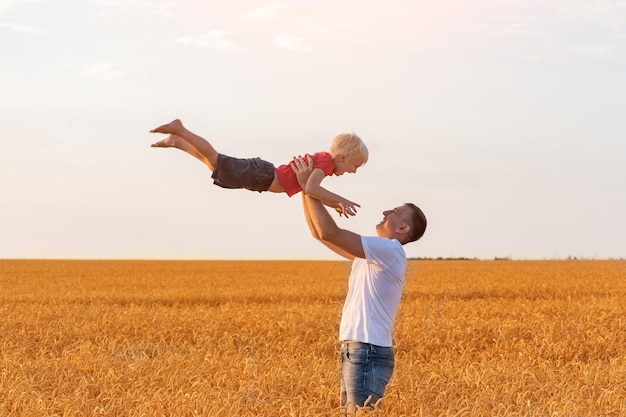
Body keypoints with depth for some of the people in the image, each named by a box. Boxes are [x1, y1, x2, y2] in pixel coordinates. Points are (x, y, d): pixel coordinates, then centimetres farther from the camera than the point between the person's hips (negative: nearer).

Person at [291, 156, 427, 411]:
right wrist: (305, 189, 12)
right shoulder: (372, 253, 18)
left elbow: (329, 233, -17)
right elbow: (320, 233, 20)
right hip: (356, 351, 10)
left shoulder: (390, 250, -11)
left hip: (368, 354, -10)